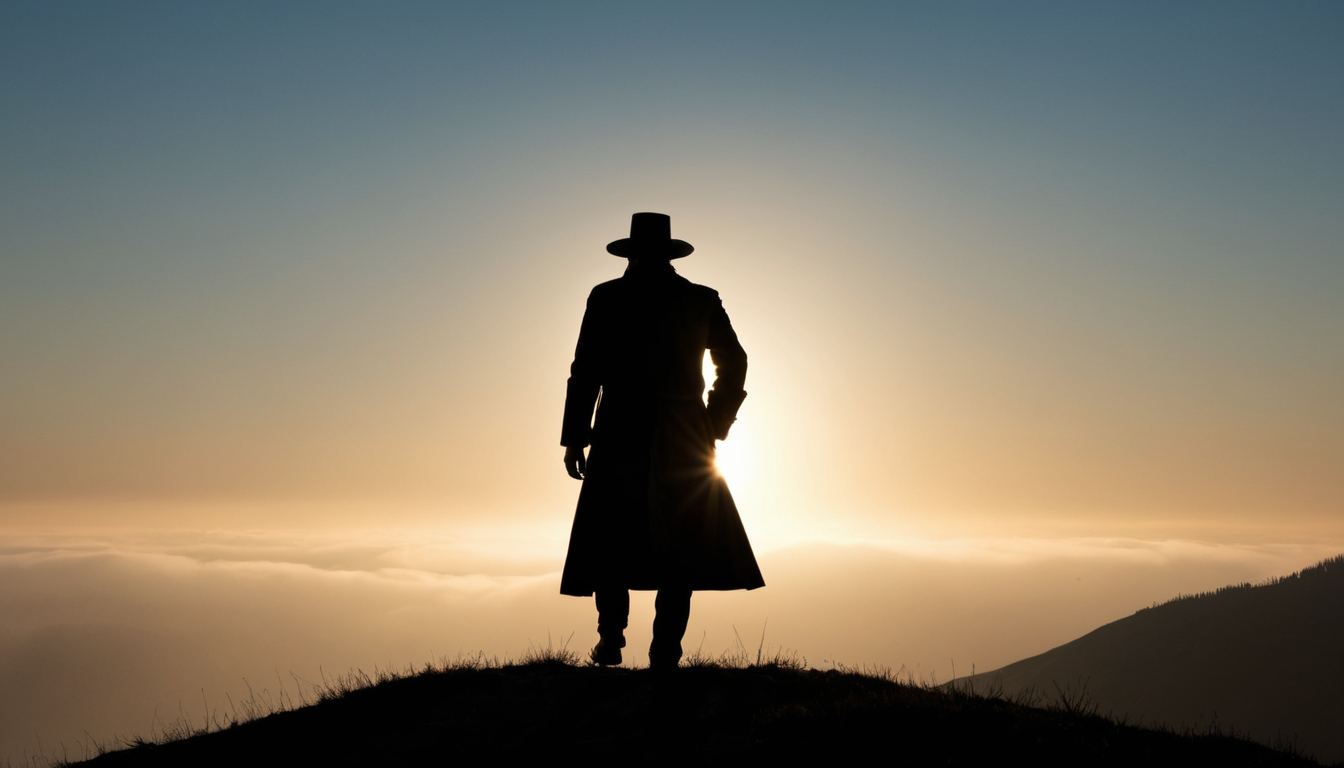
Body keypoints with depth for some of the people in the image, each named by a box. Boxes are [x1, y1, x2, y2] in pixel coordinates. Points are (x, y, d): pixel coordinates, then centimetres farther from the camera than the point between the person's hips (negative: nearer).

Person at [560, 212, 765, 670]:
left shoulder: (606, 298, 1)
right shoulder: (702, 300, 5)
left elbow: (586, 370, -1)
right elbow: (734, 365, 8)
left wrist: (575, 437, 3)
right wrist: (713, 427, 16)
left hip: (620, 436, -1)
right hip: (683, 442, 1)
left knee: (609, 541, 11)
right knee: (679, 546, 5)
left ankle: (611, 637, 0)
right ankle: (665, 654, 0)